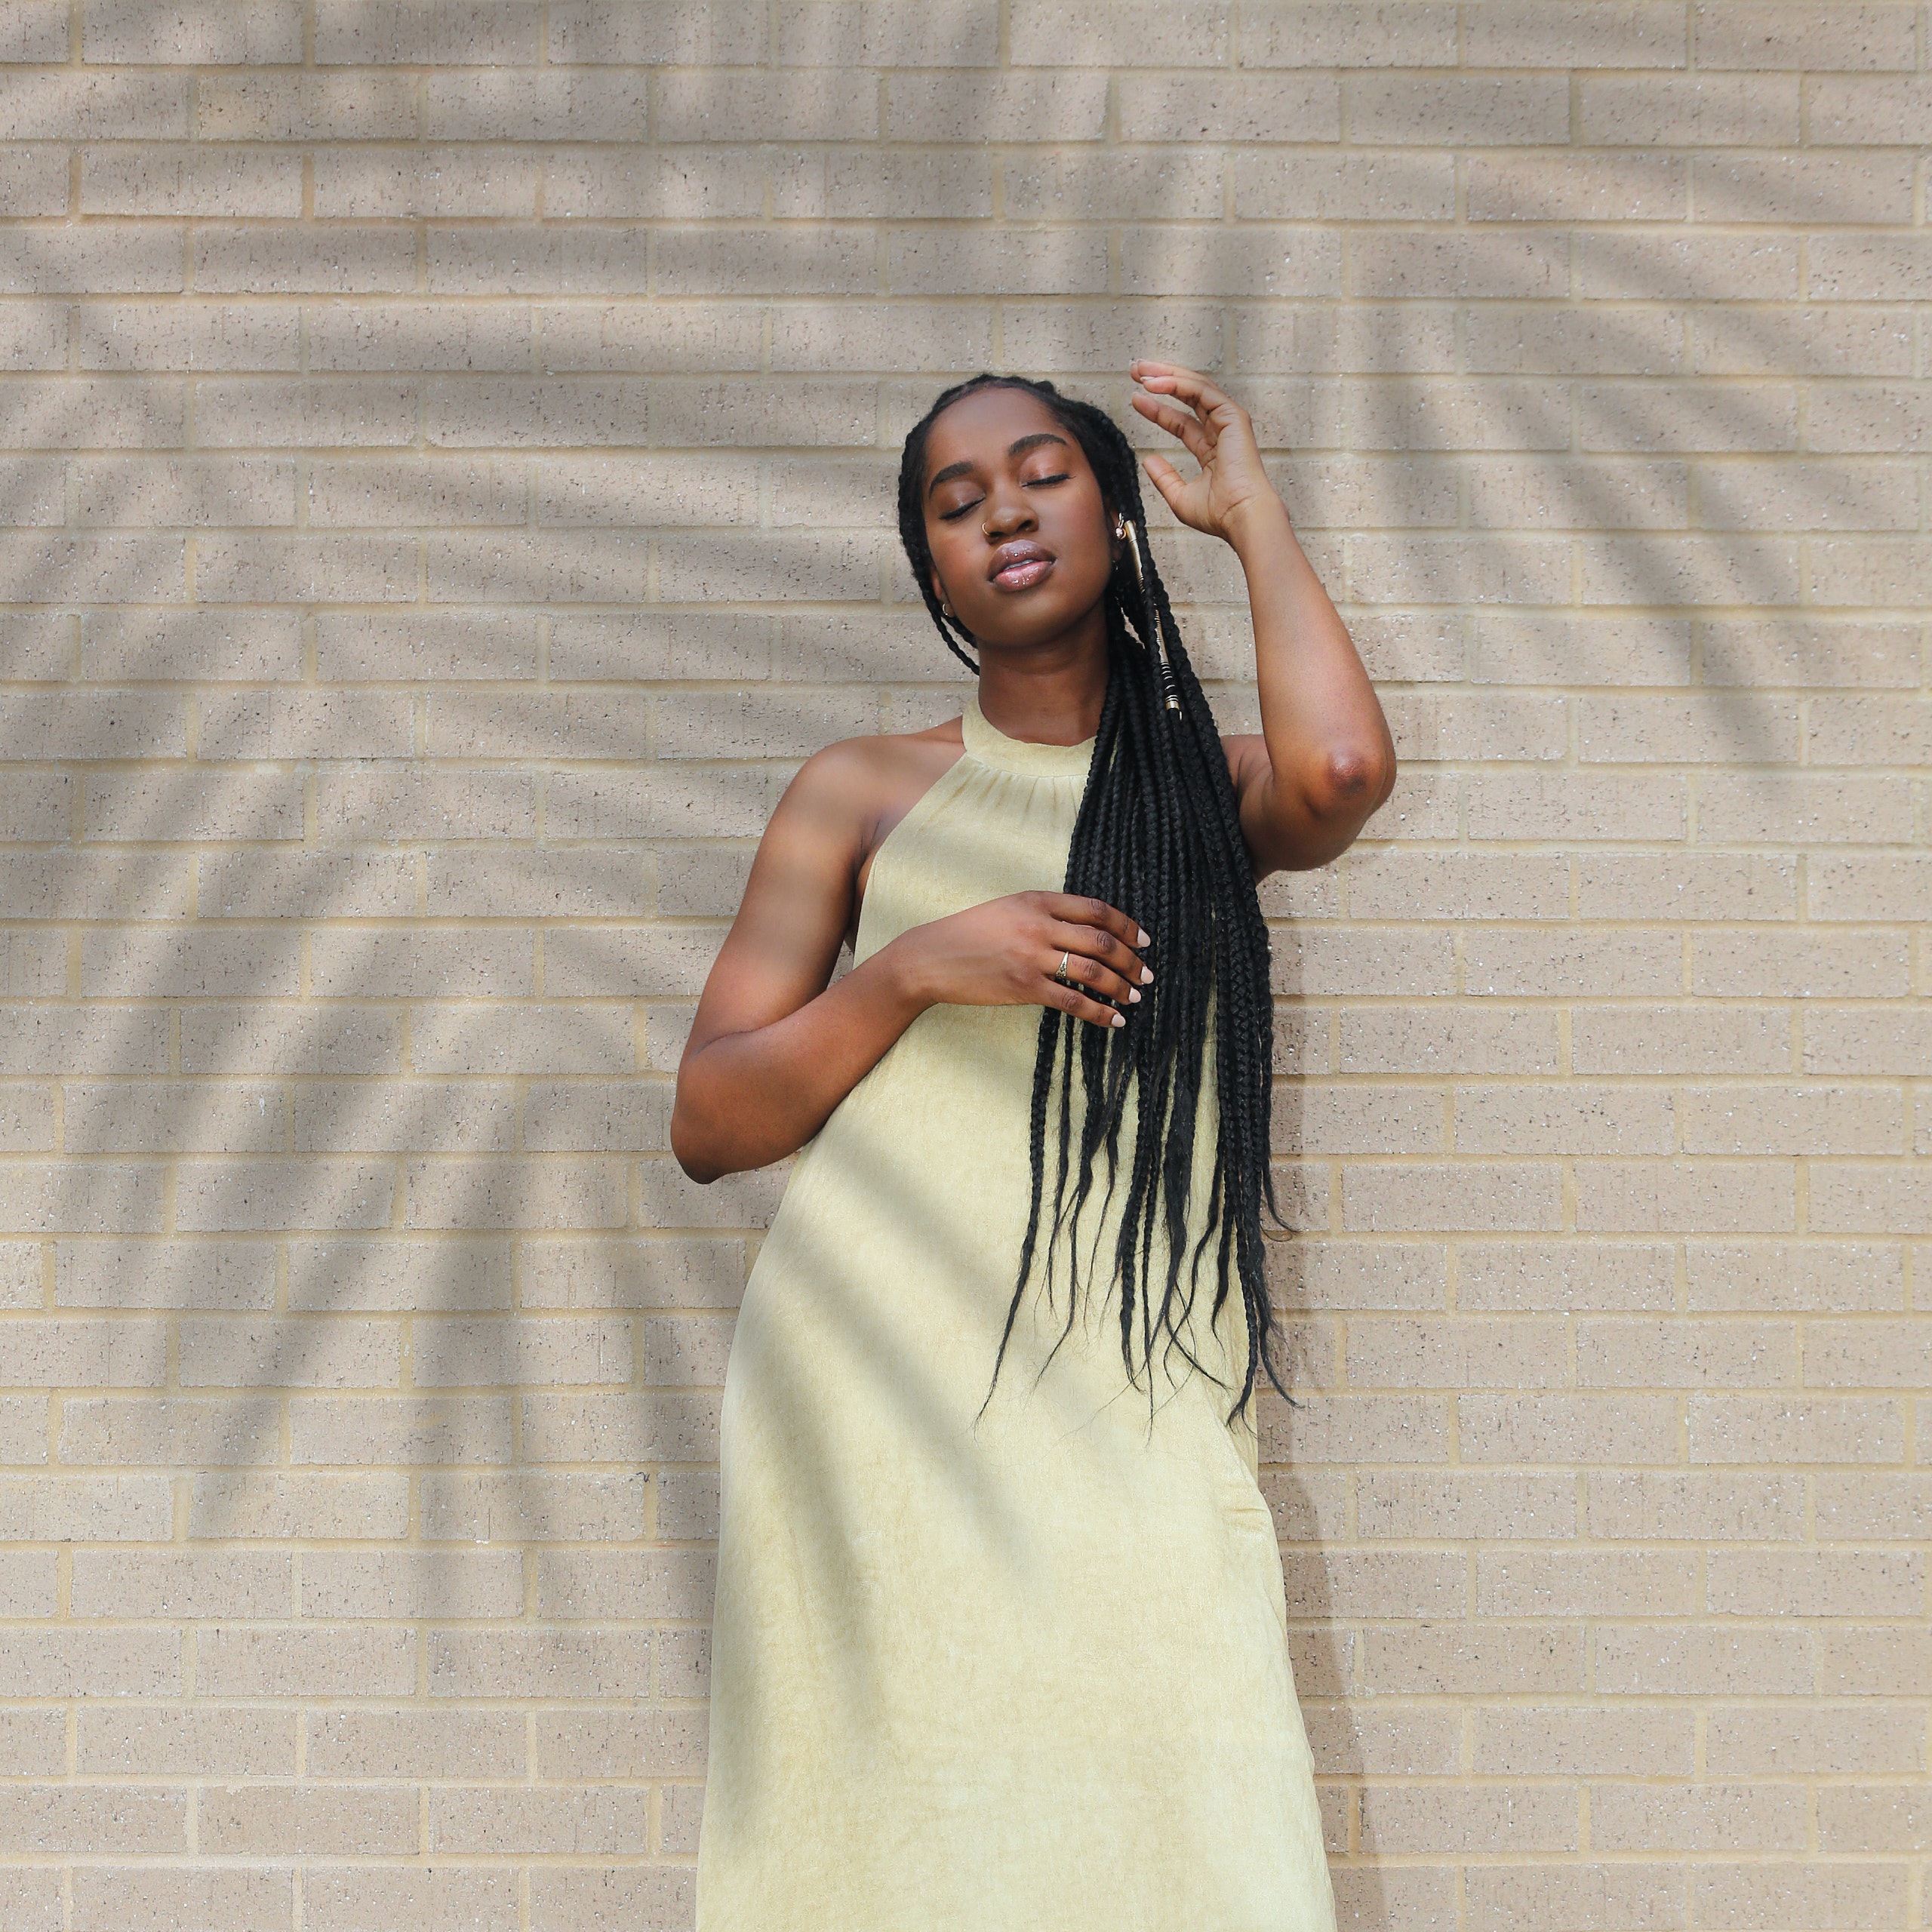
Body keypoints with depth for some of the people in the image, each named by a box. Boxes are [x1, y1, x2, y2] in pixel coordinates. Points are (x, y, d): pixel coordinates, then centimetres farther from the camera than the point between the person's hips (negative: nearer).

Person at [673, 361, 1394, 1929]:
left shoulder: (1210, 788, 16)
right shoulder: (863, 796, 15)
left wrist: (1251, 508, 6)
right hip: (867, 1402, 0)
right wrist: (915, 967, -5)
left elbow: (1341, 766, -10)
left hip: (1127, 1423, 0)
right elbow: (708, 1124, 11)